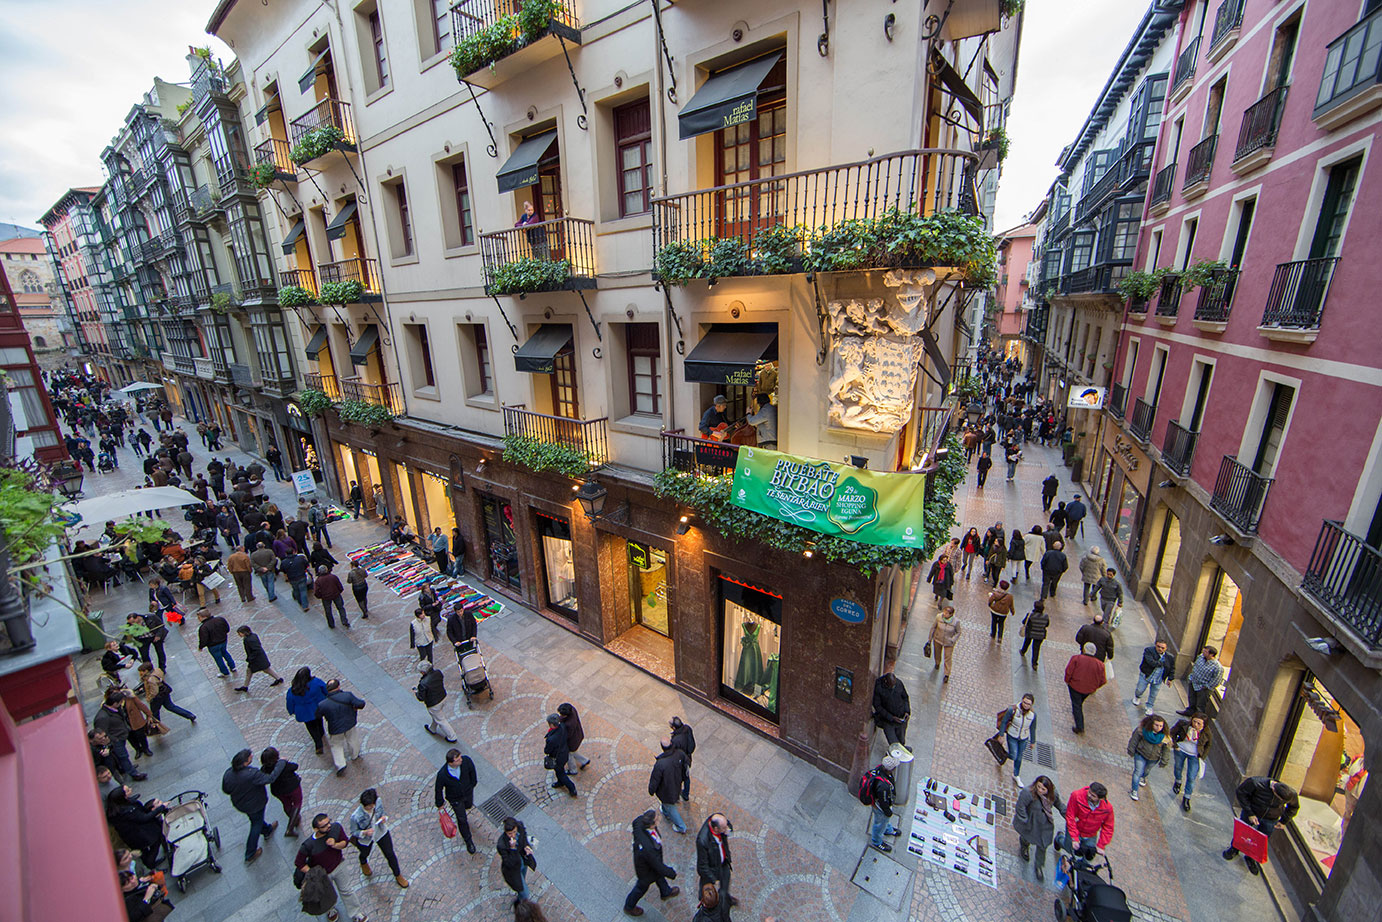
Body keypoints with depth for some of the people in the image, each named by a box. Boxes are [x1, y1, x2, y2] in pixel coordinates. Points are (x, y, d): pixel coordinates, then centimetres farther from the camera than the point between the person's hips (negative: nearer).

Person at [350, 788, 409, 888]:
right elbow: (353, 832, -19)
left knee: (390, 854, 12)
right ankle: (363, 863, 72)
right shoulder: (356, 816, -36)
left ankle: (398, 876, 37)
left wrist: (384, 817, -29)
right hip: (365, 839, -1)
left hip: (381, 832, 2)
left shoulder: (378, 803, -27)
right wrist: (365, 832, -36)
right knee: (364, 854, 32)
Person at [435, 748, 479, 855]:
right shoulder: (442, 775, -39)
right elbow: (438, 789, -17)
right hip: (455, 798, -3)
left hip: (468, 792, 3)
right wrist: (440, 804, -1)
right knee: (462, 819, 14)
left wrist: (473, 783, 8)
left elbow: (472, 770, -9)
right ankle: (468, 840, 41)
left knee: (468, 806, 31)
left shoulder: (466, 760, -33)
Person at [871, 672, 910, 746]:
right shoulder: (878, 688, -22)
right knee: (893, 743, -5)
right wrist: (891, 718, -17)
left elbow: (905, 697, 6)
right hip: (887, 720, -3)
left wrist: (907, 711, -5)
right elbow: (877, 706, -15)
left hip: (901, 718, 3)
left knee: (901, 742, 16)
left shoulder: (899, 682, -11)